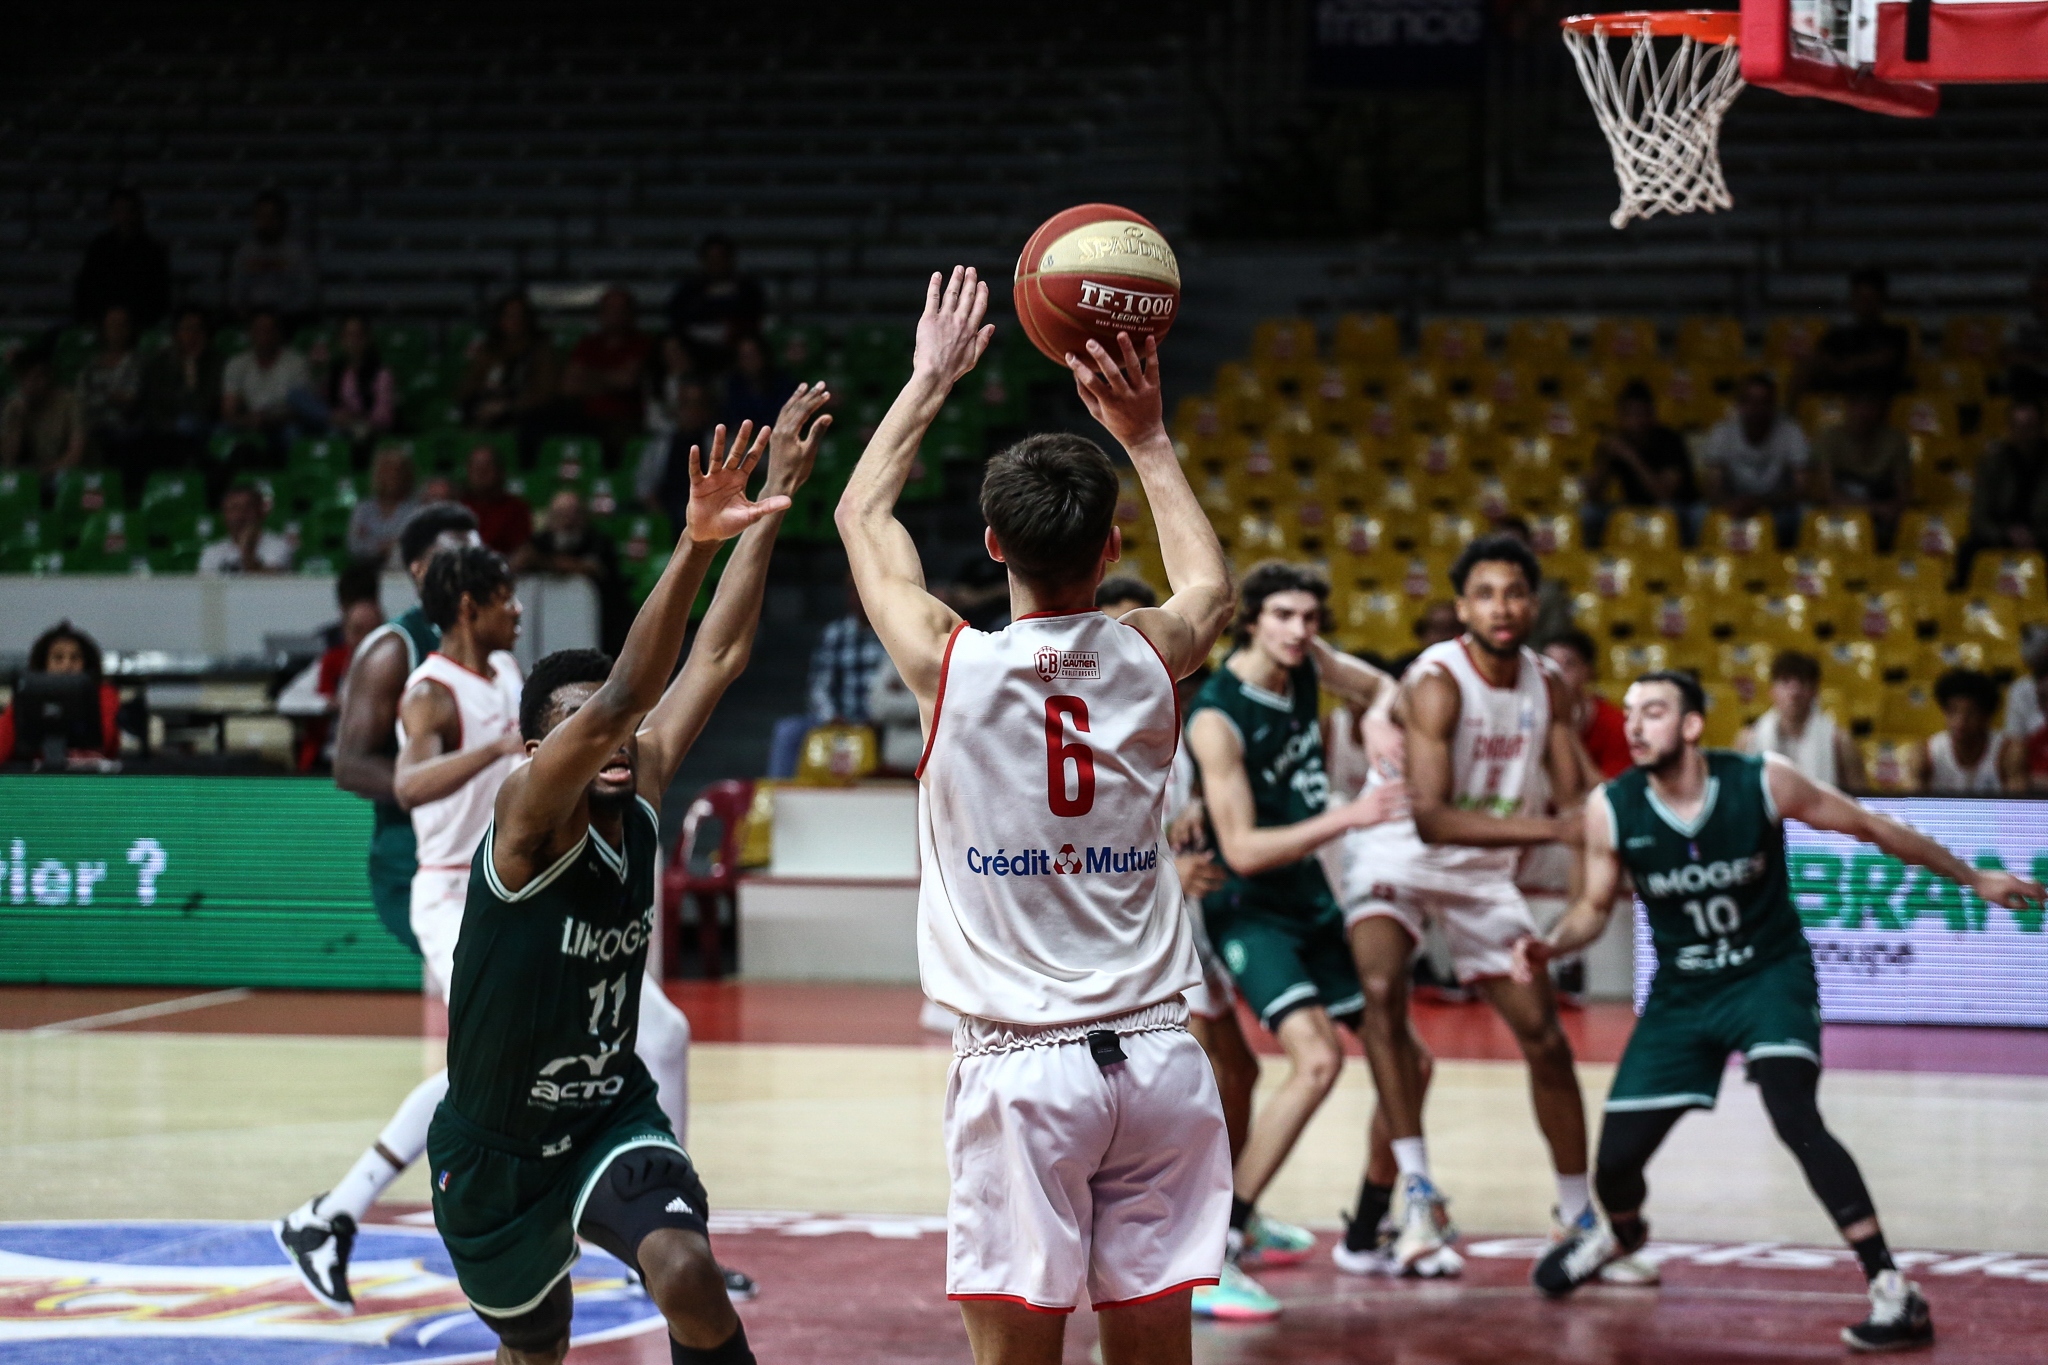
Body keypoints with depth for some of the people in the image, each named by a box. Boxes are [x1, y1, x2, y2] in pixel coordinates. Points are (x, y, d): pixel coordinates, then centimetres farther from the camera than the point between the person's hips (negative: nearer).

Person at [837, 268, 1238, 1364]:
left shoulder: (949, 664, -6)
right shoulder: (1150, 659, 0)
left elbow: (862, 515, 14)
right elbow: (1213, 582, 27)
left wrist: (930, 379, 24)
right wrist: (1147, 438, 28)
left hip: (1020, 1063, -3)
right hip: (1156, 1056, 3)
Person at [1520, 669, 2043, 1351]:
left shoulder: (1761, 783, -19)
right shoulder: (1611, 809, -14)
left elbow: (1872, 828, -5)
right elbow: (1595, 907, 3)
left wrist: (1973, 877, 3)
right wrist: (1550, 946, -19)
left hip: (1771, 974, -3)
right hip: (1682, 990, 3)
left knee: (1795, 1118, -28)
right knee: (1615, 1157, 2)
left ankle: (1894, 1294, -25)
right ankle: (1619, 1229, 42)